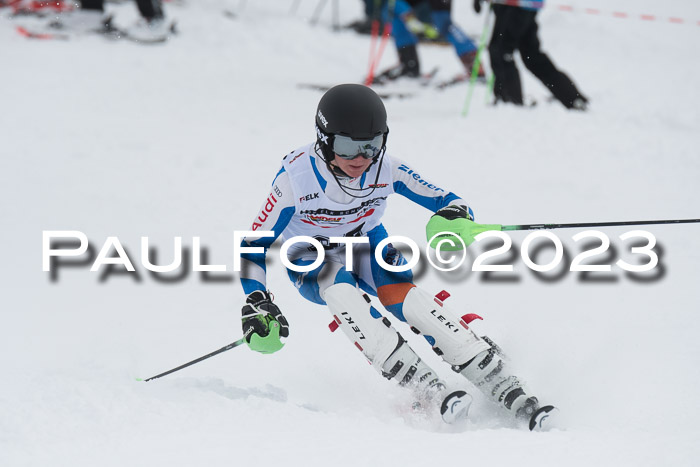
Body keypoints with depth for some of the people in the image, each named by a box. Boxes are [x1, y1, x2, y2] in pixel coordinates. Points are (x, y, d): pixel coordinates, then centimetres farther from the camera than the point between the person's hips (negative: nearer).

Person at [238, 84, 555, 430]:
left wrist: (455, 218, -38)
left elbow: (445, 200, -13)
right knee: (342, 293, -37)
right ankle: (430, 394, -41)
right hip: (312, 264, -2)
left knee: (414, 302, -27)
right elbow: (253, 245, -19)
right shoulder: (295, 177, -27)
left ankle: (512, 396, -28)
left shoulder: (385, 170, -21)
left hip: (368, 247, 2)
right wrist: (256, 303, -32)